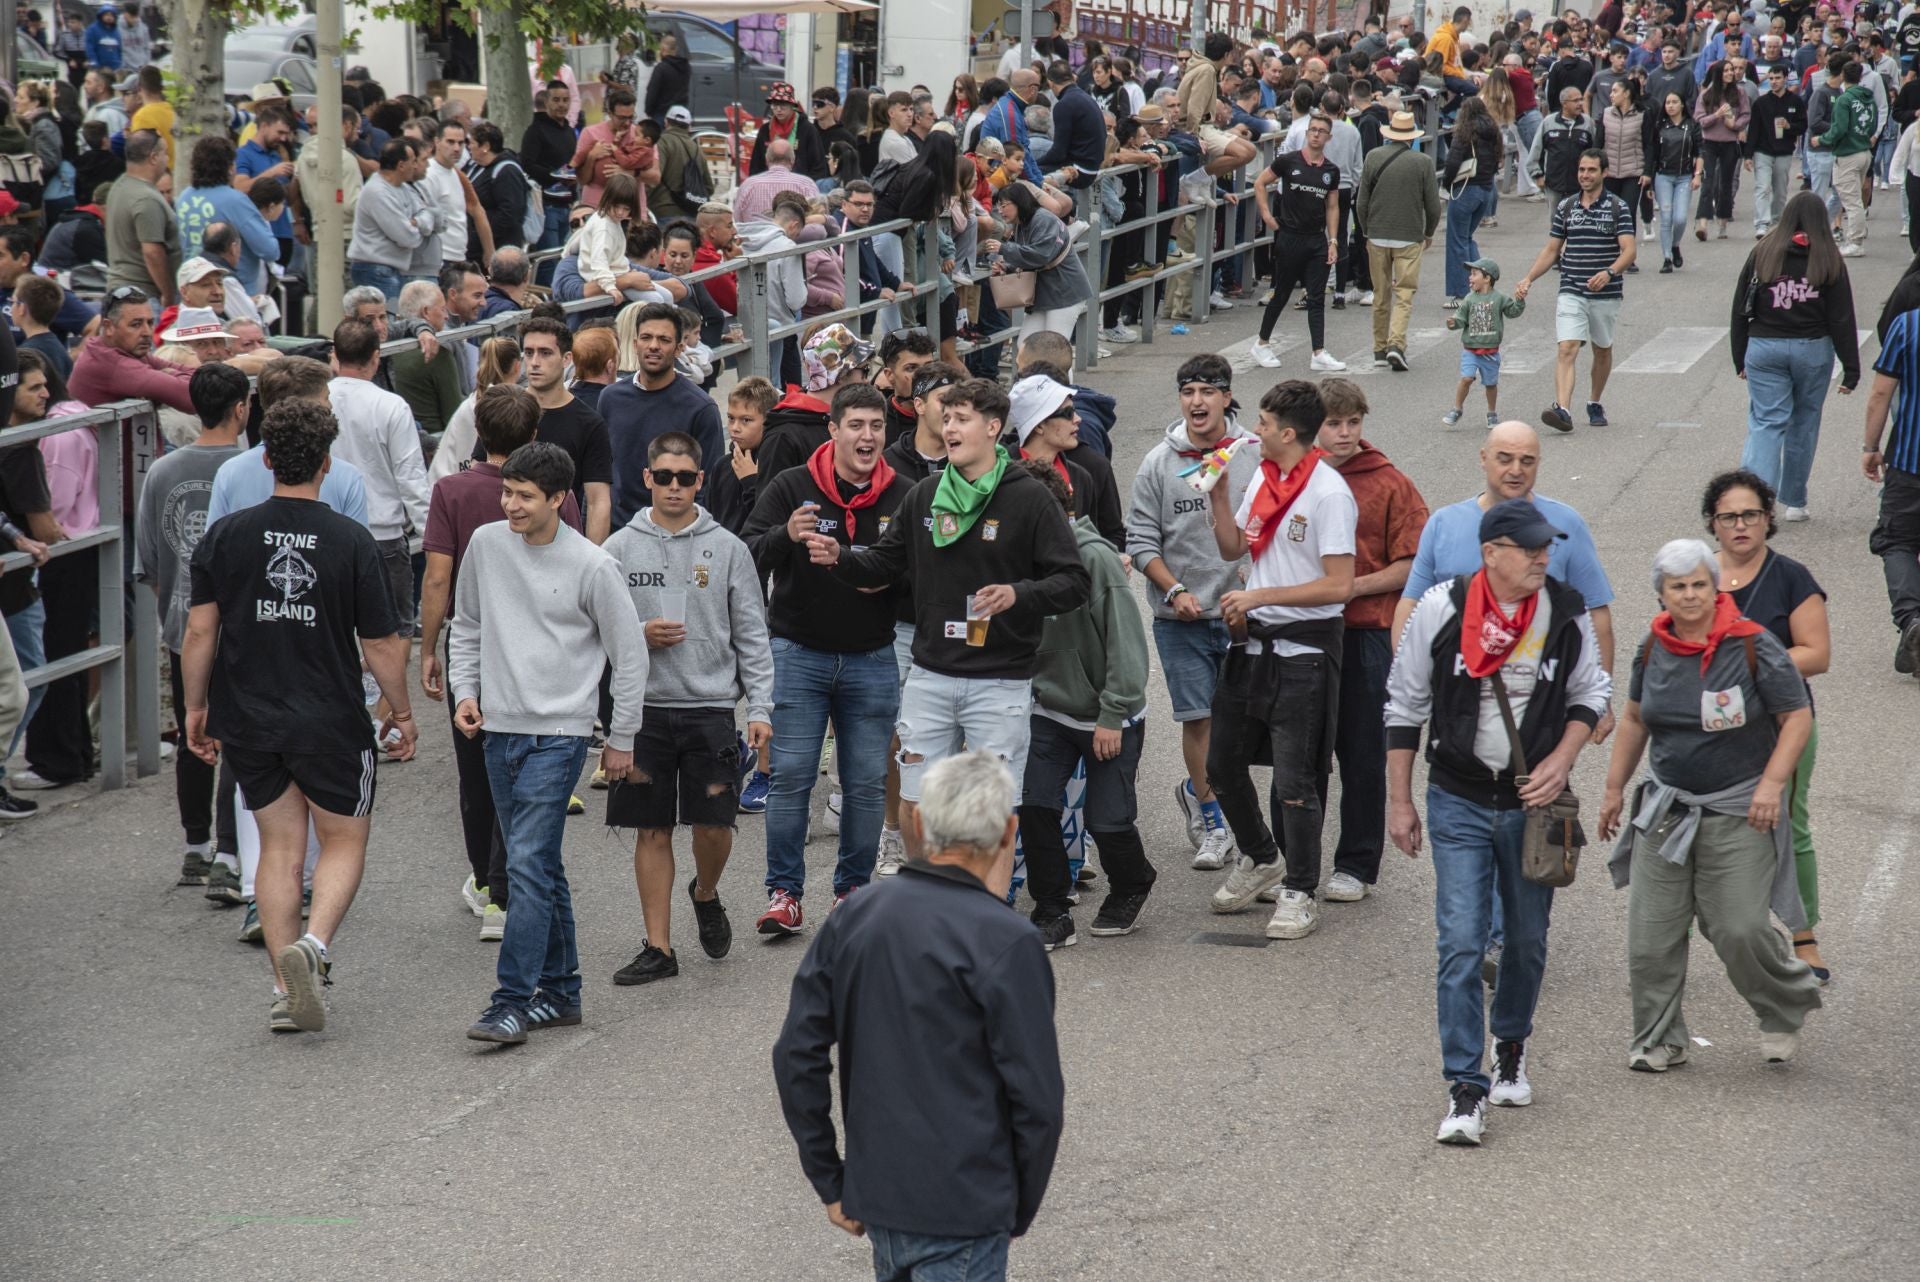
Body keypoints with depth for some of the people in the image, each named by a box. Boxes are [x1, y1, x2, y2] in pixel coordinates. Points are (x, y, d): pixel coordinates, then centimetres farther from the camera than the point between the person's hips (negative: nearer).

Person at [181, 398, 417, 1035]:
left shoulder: (225, 536, -4)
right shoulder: (351, 541, -10)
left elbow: (199, 632, -3)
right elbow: (381, 644, -6)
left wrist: (196, 708, 10)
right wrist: (401, 712, 8)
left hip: (247, 720, 3)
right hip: (331, 720, -3)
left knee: (279, 847, 13)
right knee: (344, 839, 13)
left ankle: (286, 990, 10)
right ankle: (313, 943, -11)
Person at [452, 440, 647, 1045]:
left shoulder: (592, 567, -9)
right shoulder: (486, 544, 4)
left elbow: (630, 655, -1)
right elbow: (466, 626, 19)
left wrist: (621, 740, 3)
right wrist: (465, 691, 6)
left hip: (558, 734, -5)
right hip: (499, 729, 5)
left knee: (528, 864, -13)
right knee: (540, 866, 12)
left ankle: (513, 1001, -12)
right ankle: (561, 990, 21)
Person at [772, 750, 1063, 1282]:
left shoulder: (853, 918, 3)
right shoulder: (1006, 943, -15)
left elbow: (796, 1056, 5)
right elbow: (1038, 1098, -14)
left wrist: (830, 1182, 12)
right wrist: (1019, 1211, 0)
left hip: (876, 1195, 6)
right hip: (961, 1209, -6)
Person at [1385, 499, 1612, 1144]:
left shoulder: (1565, 612, -6)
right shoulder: (1442, 608, -11)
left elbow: (1591, 691, 10)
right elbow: (1405, 704, 0)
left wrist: (1561, 760, -7)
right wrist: (1399, 801, 1)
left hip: (1532, 802, 2)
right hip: (1459, 801, -2)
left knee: (1528, 940, 15)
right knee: (1461, 944, -10)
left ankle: (1511, 1047, 41)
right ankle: (1466, 1090, -4)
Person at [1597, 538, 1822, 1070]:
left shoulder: (1752, 646, -10)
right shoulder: (1653, 648, 4)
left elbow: (1798, 716, -7)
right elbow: (1635, 720, 17)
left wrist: (1772, 783, -16)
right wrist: (1614, 789, 18)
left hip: (1738, 813, -4)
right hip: (1666, 808, 4)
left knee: (1738, 929, -8)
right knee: (1651, 930, 0)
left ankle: (1785, 1010, 21)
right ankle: (1659, 1040, 13)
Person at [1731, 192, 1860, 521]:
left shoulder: (1762, 254, -1)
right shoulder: (1829, 262, -4)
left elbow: (1741, 310, 3)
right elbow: (1842, 319, -4)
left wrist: (1740, 359, 11)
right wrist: (1851, 369, 0)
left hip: (1764, 349, 0)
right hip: (1813, 350, 0)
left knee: (1765, 423, 0)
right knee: (1804, 423, 13)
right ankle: (1793, 502, 21)